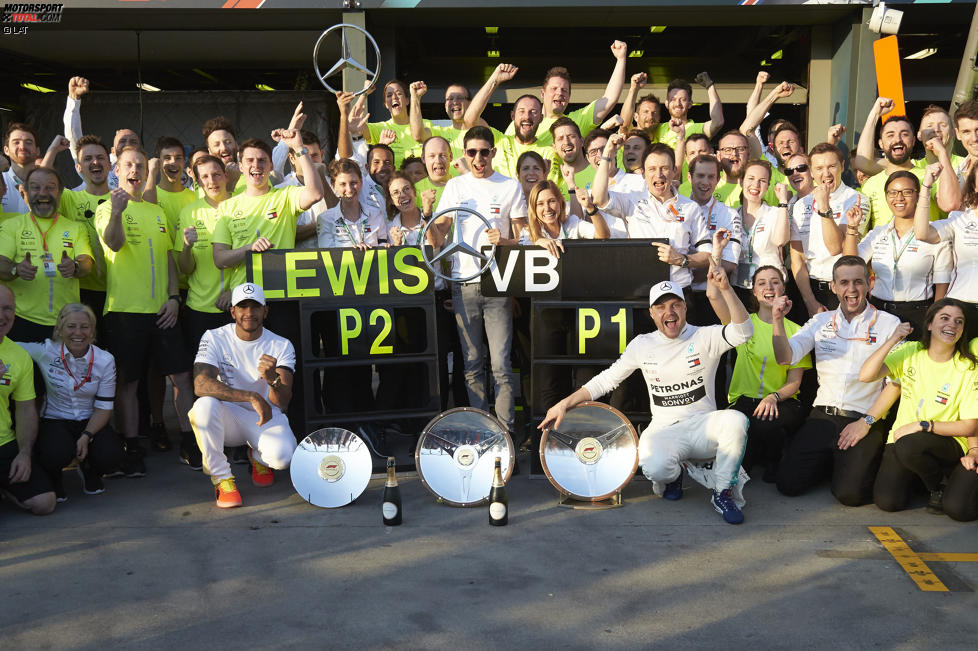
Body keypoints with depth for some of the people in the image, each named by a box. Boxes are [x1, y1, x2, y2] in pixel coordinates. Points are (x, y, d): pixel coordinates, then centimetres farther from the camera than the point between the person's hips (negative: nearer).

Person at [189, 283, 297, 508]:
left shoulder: (281, 345, -7)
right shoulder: (214, 339, -9)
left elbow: (282, 402, -18)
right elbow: (201, 384, -28)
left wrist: (273, 379, -42)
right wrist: (251, 397, -38)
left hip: (266, 416, 1)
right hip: (228, 416, 0)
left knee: (282, 456, -31)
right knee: (204, 405, -35)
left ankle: (259, 457, 12)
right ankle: (222, 478, -16)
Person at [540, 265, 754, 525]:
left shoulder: (705, 337, -1)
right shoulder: (642, 345, 6)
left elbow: (743, 331, -20)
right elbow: (607, 379, 11)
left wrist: (724, 288, -32)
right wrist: (565, 404, 4)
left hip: (704, 425, 0)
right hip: (664, 430, 0)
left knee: (736, 420, -34)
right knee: (654, 467, -35)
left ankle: (723, 493, -11)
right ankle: (673, 474, 8)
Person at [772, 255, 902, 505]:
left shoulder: (889, 324, 1)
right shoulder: (821, 322, 12)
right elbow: (785, 358, 1)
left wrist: (867, 422, -10)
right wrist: (778, 320, -14)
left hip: (865, 420, -3)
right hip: (823, 417, 3)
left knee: (849, 493, -21)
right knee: (788, 483, -10)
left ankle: (862, 463, 14)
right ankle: (829, 461, 19)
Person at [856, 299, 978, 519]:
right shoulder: (910, 352, -1)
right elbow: (866, 375, -14)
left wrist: (922, 425, -17)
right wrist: (893, 339, -22)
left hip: (947, 442, -2)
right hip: (902, 436, 2)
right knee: (887, 501, -18)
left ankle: (937, 488, 2)